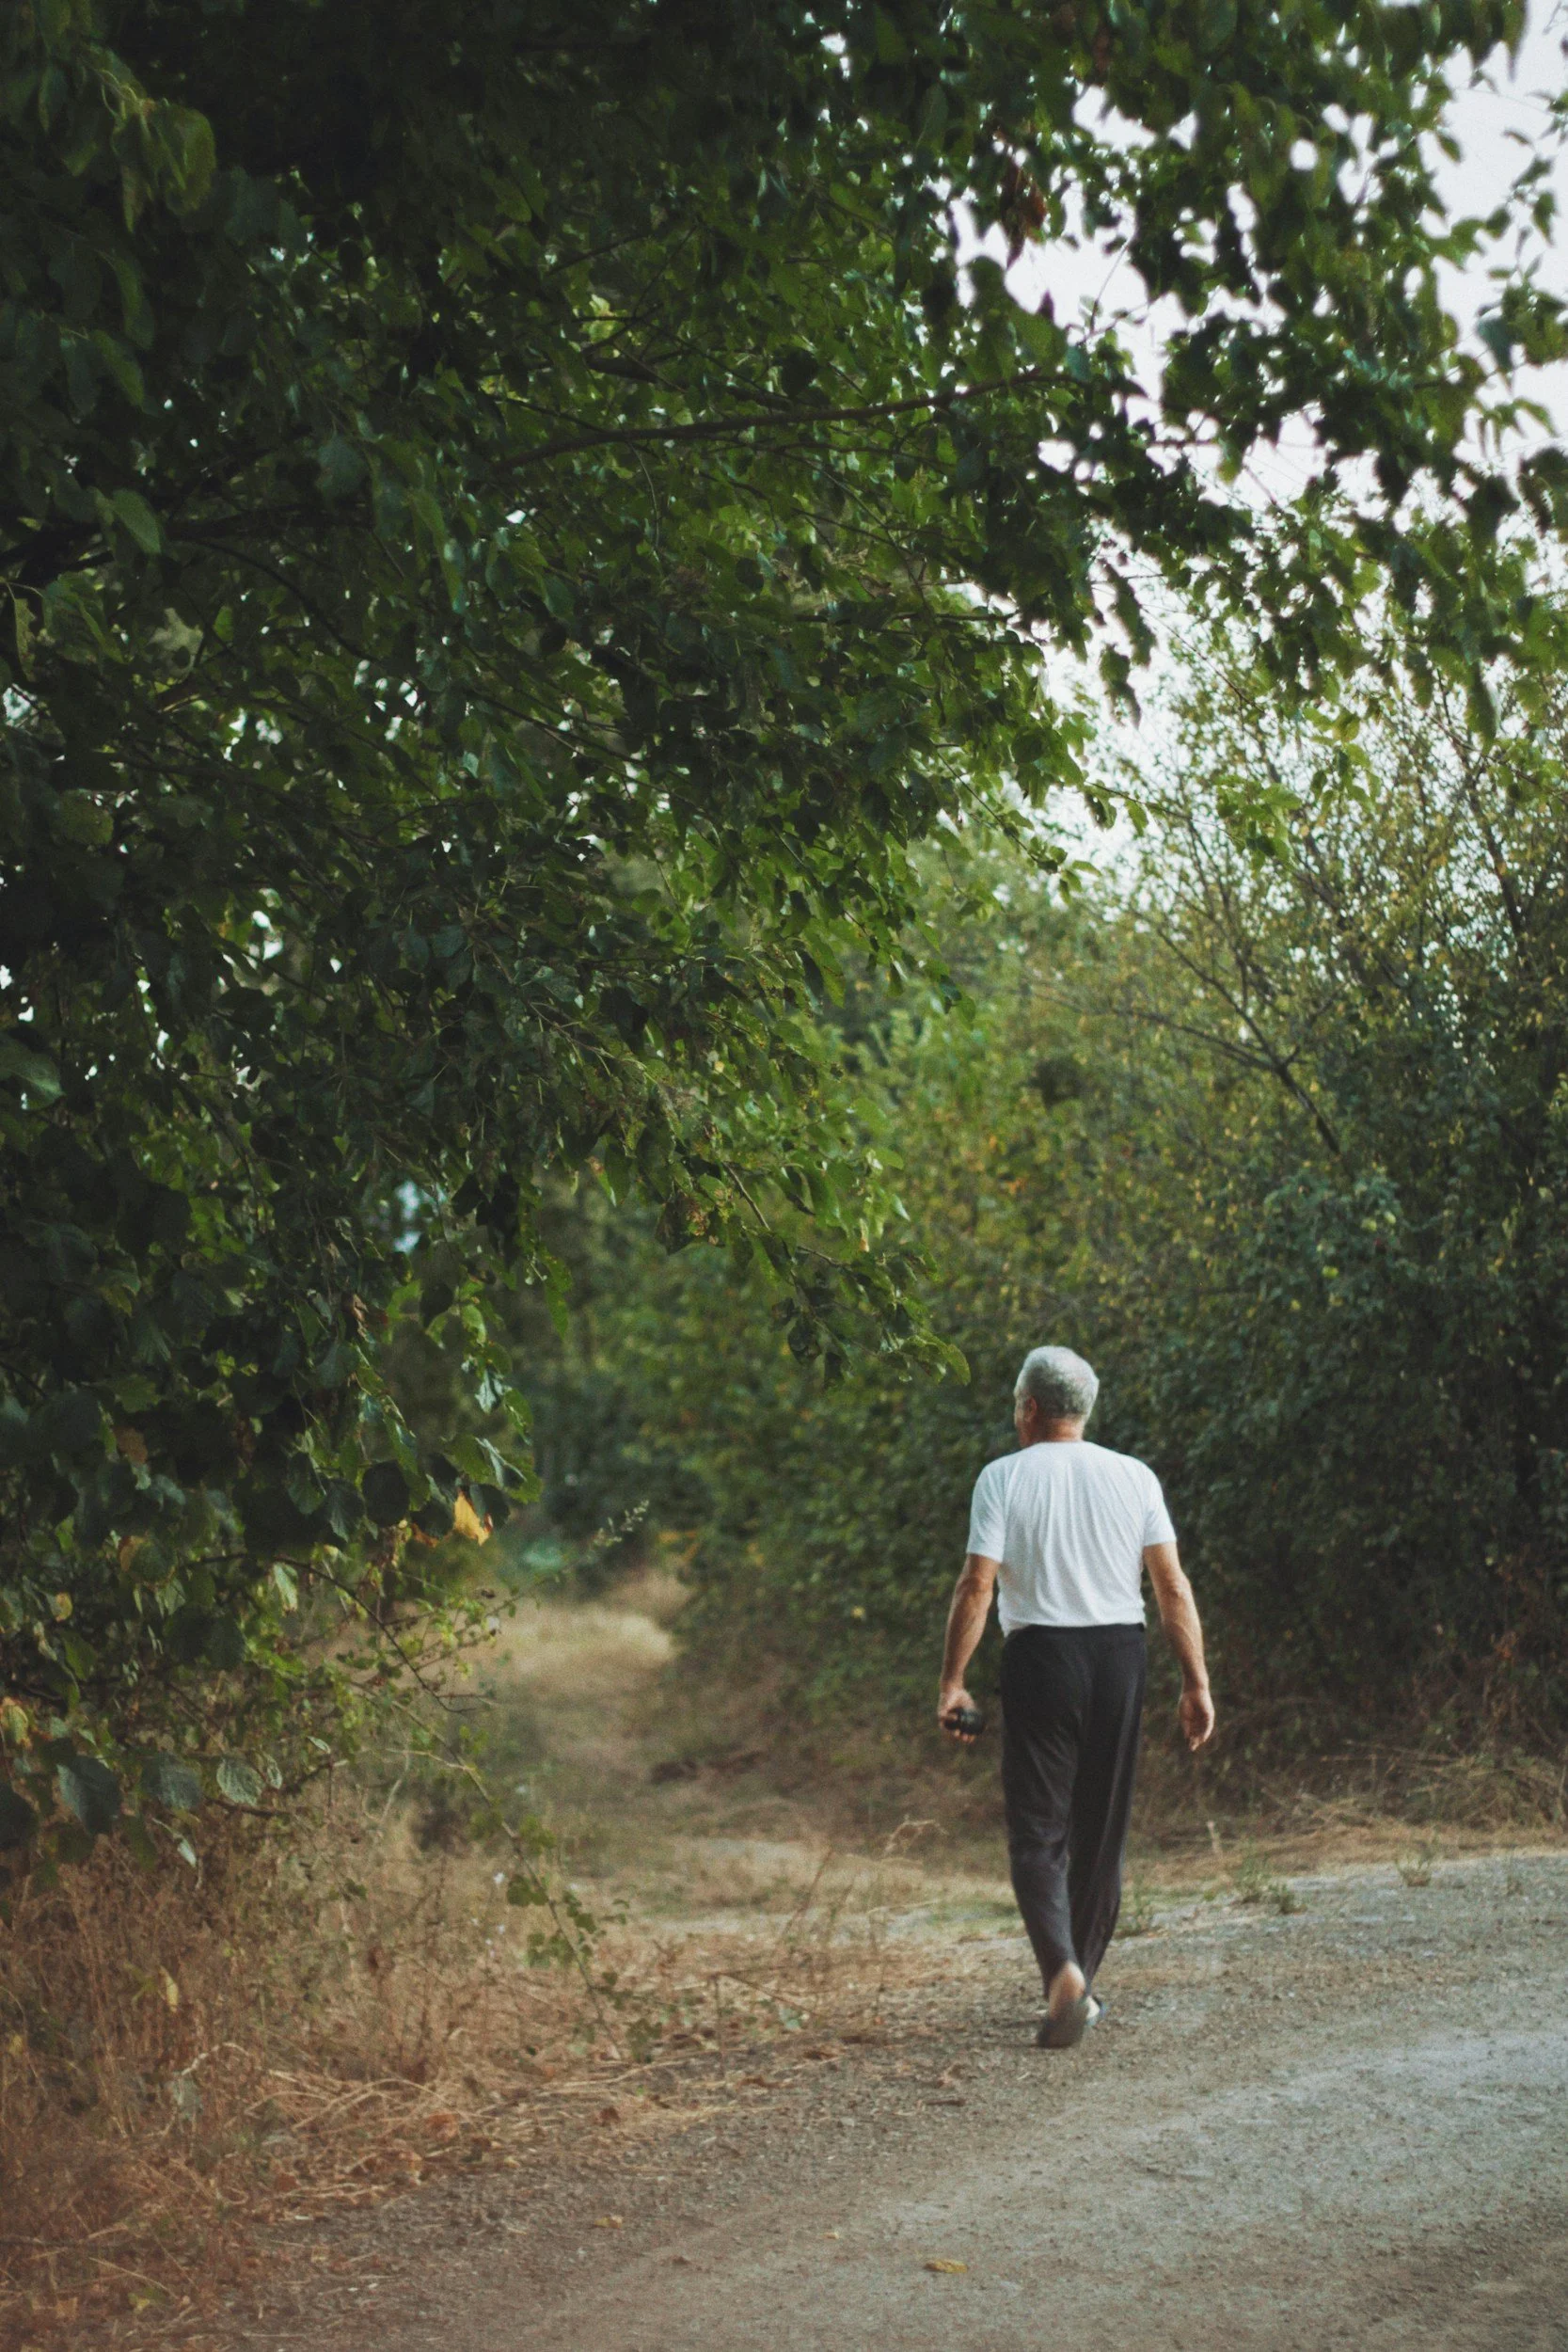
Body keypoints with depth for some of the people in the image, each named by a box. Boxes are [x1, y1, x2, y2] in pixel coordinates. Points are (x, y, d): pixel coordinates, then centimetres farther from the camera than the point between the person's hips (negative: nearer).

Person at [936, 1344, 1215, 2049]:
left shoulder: (1003, 1478, -3)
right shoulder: (1133, 1477, 4)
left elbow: (976, 1585, -9)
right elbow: (1172, 1584, -1)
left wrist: (952, 1682, -4)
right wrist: (1196, 1682, 3)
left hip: (1040, 1655, -3)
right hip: (1119, 1654, 3)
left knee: (1038, 1832, -1)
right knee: (1102, 1830, 14)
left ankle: (1062, 1970, -22)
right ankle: (1080, 1985, 20)